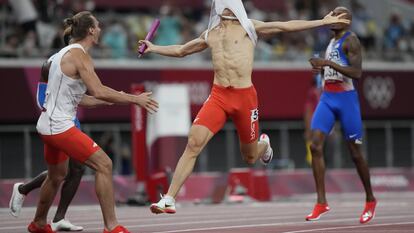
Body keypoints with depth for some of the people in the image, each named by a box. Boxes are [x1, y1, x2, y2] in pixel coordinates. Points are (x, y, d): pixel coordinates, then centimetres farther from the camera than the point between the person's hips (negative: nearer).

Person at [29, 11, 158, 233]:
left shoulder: (64, 53, 14)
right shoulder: (78, 55, -15)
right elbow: (98, 92, -26)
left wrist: (113, 99, 22)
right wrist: (135, 99, -19)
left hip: (48, 124, 10)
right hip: (60, 126, -10)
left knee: (57, 175, 26)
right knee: (103, 165, -12)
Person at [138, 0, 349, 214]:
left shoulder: (248, 28, 4)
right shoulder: (210, 35, 15)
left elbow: (286, 26, -1)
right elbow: (180, 50, 31)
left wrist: (322, 22, -5)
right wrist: (154, 48, 25)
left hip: (245, 96, -2)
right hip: (218, 95, 2)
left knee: (250, 157, 11)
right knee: (194, 142, -18)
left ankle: (263, 144, 51)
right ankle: (169, 199, -19)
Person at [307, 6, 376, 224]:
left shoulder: (350, 40, -9)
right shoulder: (332, 42, 17)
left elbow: (357, 73, -20)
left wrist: (329, 63, -24)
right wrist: (322, 67, 9)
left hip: (345, 98, -7)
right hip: (327, 98, 7)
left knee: (355, 152, 2)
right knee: (315, 145, -10)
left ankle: (370, 200, 20)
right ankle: (321, 202, -11)